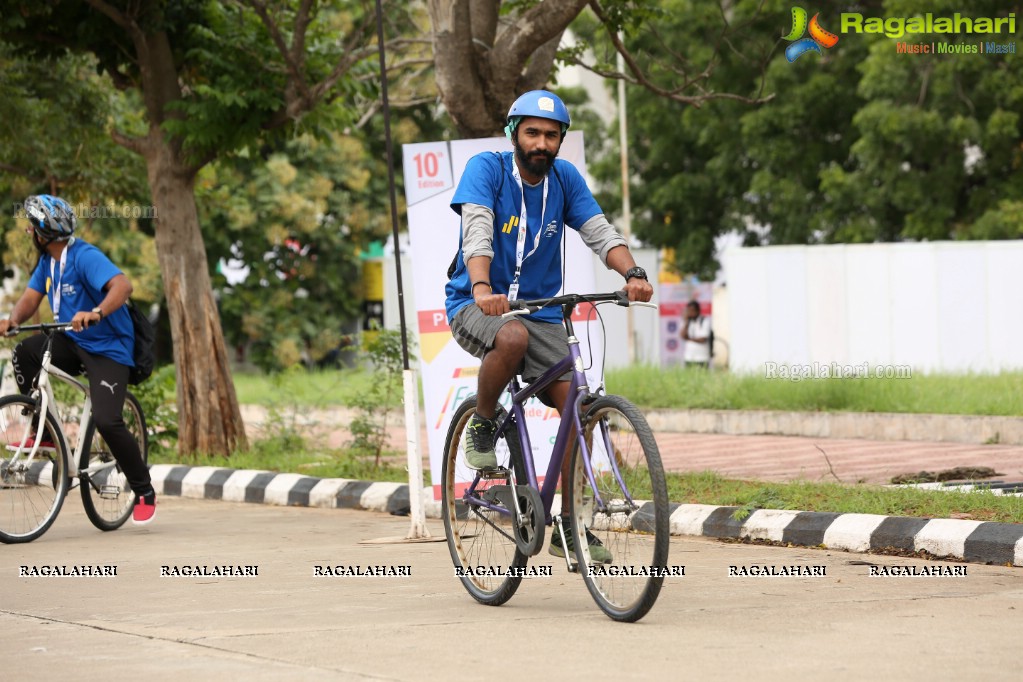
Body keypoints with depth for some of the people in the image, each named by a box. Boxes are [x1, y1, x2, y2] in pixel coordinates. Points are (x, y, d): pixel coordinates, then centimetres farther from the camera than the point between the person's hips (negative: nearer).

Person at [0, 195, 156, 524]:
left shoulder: (85, 257, -21)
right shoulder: (47, 261, 6)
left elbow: (122, 285, -35)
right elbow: (31, 298, 4)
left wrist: (96, 313, -52)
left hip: (107, 348, -7)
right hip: (72, 341, 7)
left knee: (107, 421, -19)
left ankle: (145, 493, -3)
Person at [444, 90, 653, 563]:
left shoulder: (565, 178, 3)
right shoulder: (486, 168, -10)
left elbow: (599, 231, -7)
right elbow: (477, 231, -25)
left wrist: (632, 272, -28)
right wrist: (482, 287, -45)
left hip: (540, 313, 4)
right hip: (477, 308, -4)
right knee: (512, 336, -40)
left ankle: (569, 526, 0)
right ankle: (481, 425, -11)